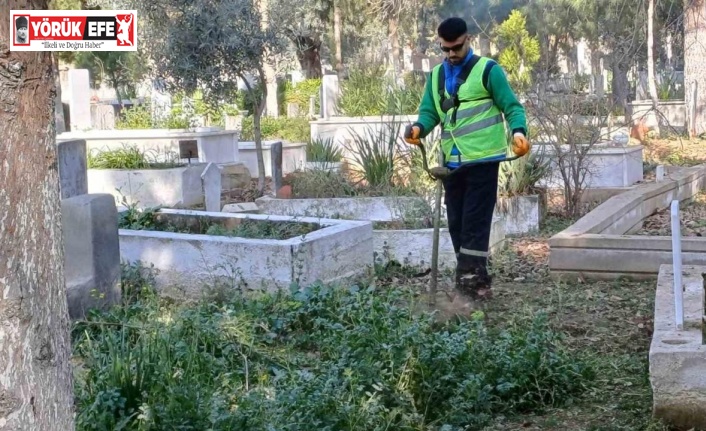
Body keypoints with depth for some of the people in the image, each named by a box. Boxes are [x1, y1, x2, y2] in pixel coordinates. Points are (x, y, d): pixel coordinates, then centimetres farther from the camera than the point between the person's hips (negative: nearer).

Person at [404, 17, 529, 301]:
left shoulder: (487, 70, -3)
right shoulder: (436, 76, 15)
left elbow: (511, 106, -5)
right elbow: (430, 112, 11)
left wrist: (518, 131, -25)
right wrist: (419, 127, -12)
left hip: (482, 158, -6)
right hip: (452, 161, 6)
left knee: (475, 220, -7)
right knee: (456, 222, 9)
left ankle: (472, 278, -3)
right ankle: (471, 278, 19)